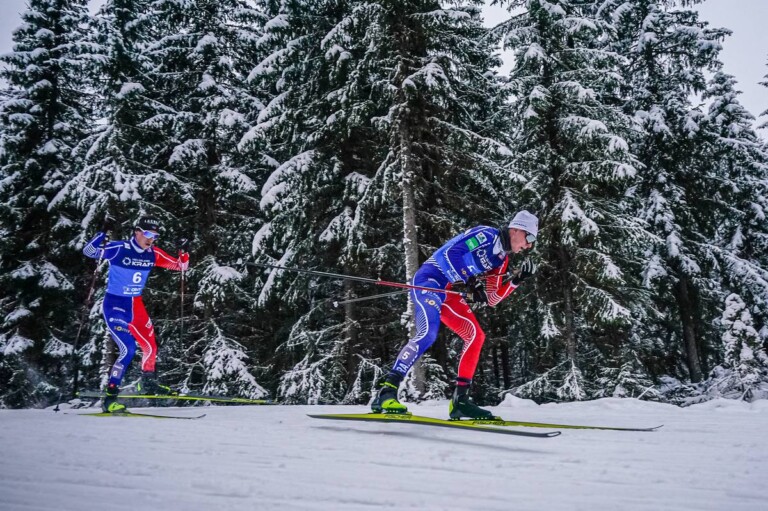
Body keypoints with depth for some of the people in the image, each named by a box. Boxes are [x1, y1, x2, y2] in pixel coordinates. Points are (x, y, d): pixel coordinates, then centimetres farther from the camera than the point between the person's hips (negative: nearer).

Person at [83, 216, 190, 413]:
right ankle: (110, 397, -9)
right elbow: (88, 251, -25)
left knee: (151, 346, 14)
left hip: (136, 305, 7)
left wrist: (183, 251, -15)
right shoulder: (119, 249, -16)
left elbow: (180, 266, 4)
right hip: (115, 305, -6)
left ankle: (147, 383, 40)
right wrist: (103, 233, -38)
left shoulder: (153, 254, -2)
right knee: (128, 349, -18)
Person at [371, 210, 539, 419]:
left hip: (446, 293, 10)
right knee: (428, 334, -29)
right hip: (429, 280, -10)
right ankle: (387, 391, -30)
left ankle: (460, 400, 6)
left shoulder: (501, 258, 17)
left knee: (475, 336, 5)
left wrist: (516, 281, 4)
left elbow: (492, 299, 16)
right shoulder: (485, 234, -9)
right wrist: (468, 283, -20)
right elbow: (448, 253, -18)